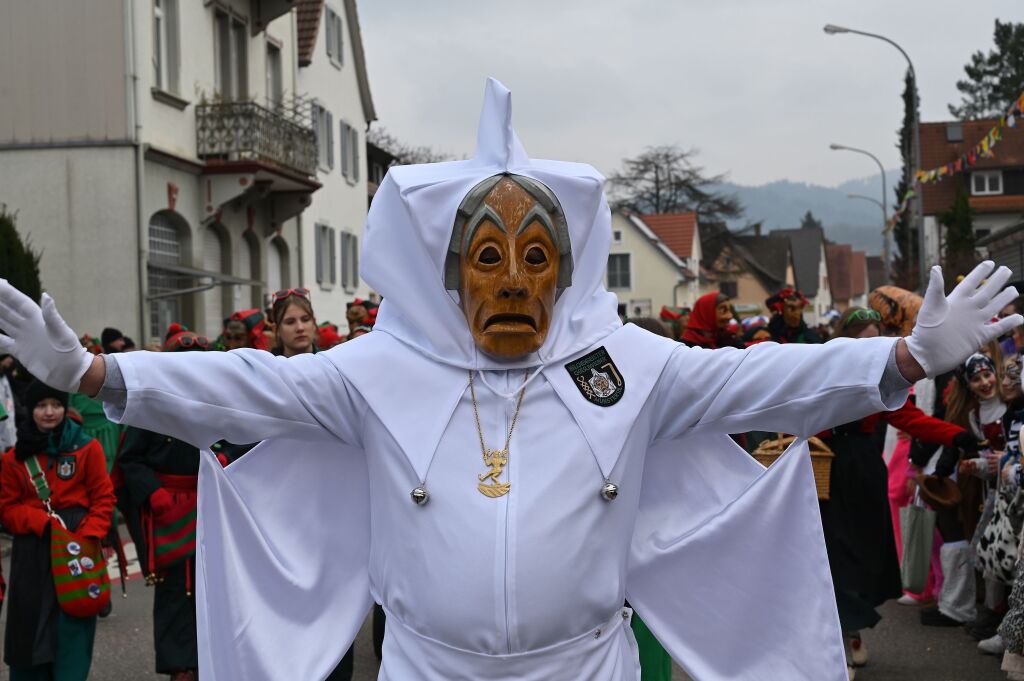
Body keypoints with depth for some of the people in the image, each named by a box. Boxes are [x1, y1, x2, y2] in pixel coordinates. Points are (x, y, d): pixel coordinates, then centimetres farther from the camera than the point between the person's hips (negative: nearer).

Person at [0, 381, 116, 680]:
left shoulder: (87, 447, -1)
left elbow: (104, 498, 0)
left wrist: (88, 537, -14)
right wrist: (41, 522, -13)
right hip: (32, 550, 2)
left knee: (73, 624, -2)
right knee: (30, 625, 7)